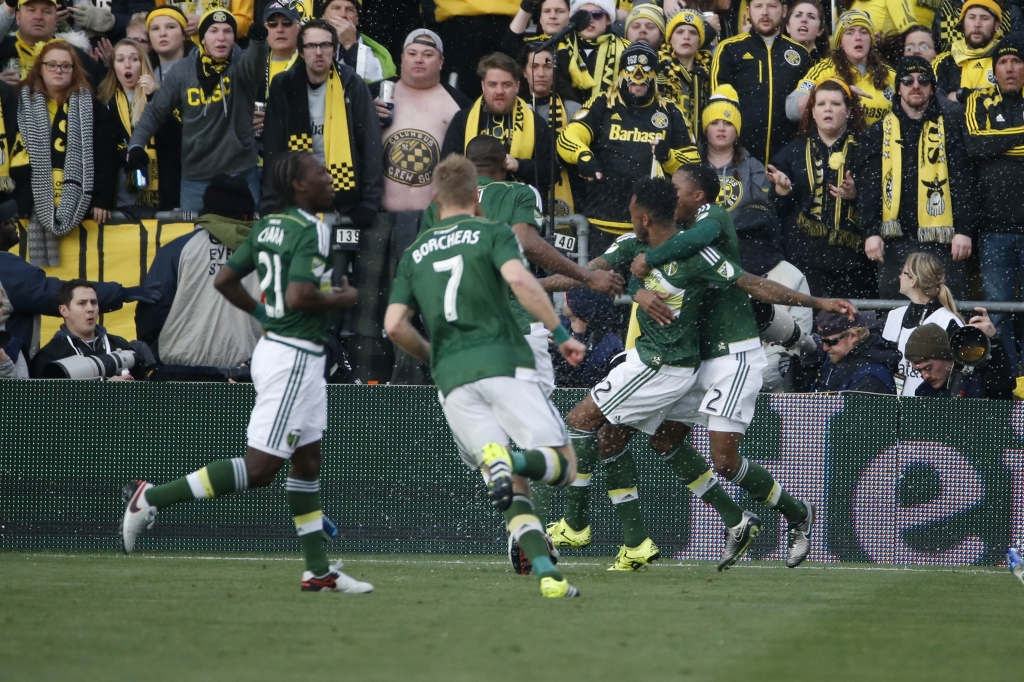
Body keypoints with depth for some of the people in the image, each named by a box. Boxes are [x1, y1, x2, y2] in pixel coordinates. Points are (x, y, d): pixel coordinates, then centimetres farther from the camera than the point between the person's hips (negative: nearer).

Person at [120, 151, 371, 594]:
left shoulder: (267, 227, 9)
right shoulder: (311, 231, -16)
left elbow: (224, 280, 11)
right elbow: (299, 296, -26)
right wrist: (340, 299, -9)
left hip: (273, 344, 10)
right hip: (294, 356, -10)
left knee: (308, 461, 13)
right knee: (259, 467, -8)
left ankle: (319, 571, 17)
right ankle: (152, 498, -8)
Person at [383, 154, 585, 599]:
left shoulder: (415, 253, 19)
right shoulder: (492, 233, 8)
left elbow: (394, 325, 11)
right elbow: (519, 280, -12)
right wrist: (561, 333, -6)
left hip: (452, 379, 3)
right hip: (503, 362, -3)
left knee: (513, 490, 5)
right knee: (563, 465, -1)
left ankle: (546, 572, -19)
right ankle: (513, 460, -35)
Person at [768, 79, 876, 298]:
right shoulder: (793, 152, 14)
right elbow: (777, 208, 11)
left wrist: (855, 195, -16)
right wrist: (782, 190, -9)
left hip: (852, 258, -1)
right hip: (805, 256, 1)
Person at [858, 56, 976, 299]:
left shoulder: (949, 129, 6)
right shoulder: (880, 133, 9)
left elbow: (963, 182, 0)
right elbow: (868, 186, 3)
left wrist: (964, 229, -10)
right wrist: (871, 231, -8)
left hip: (941, 241, -1)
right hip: (895, 240, 1)